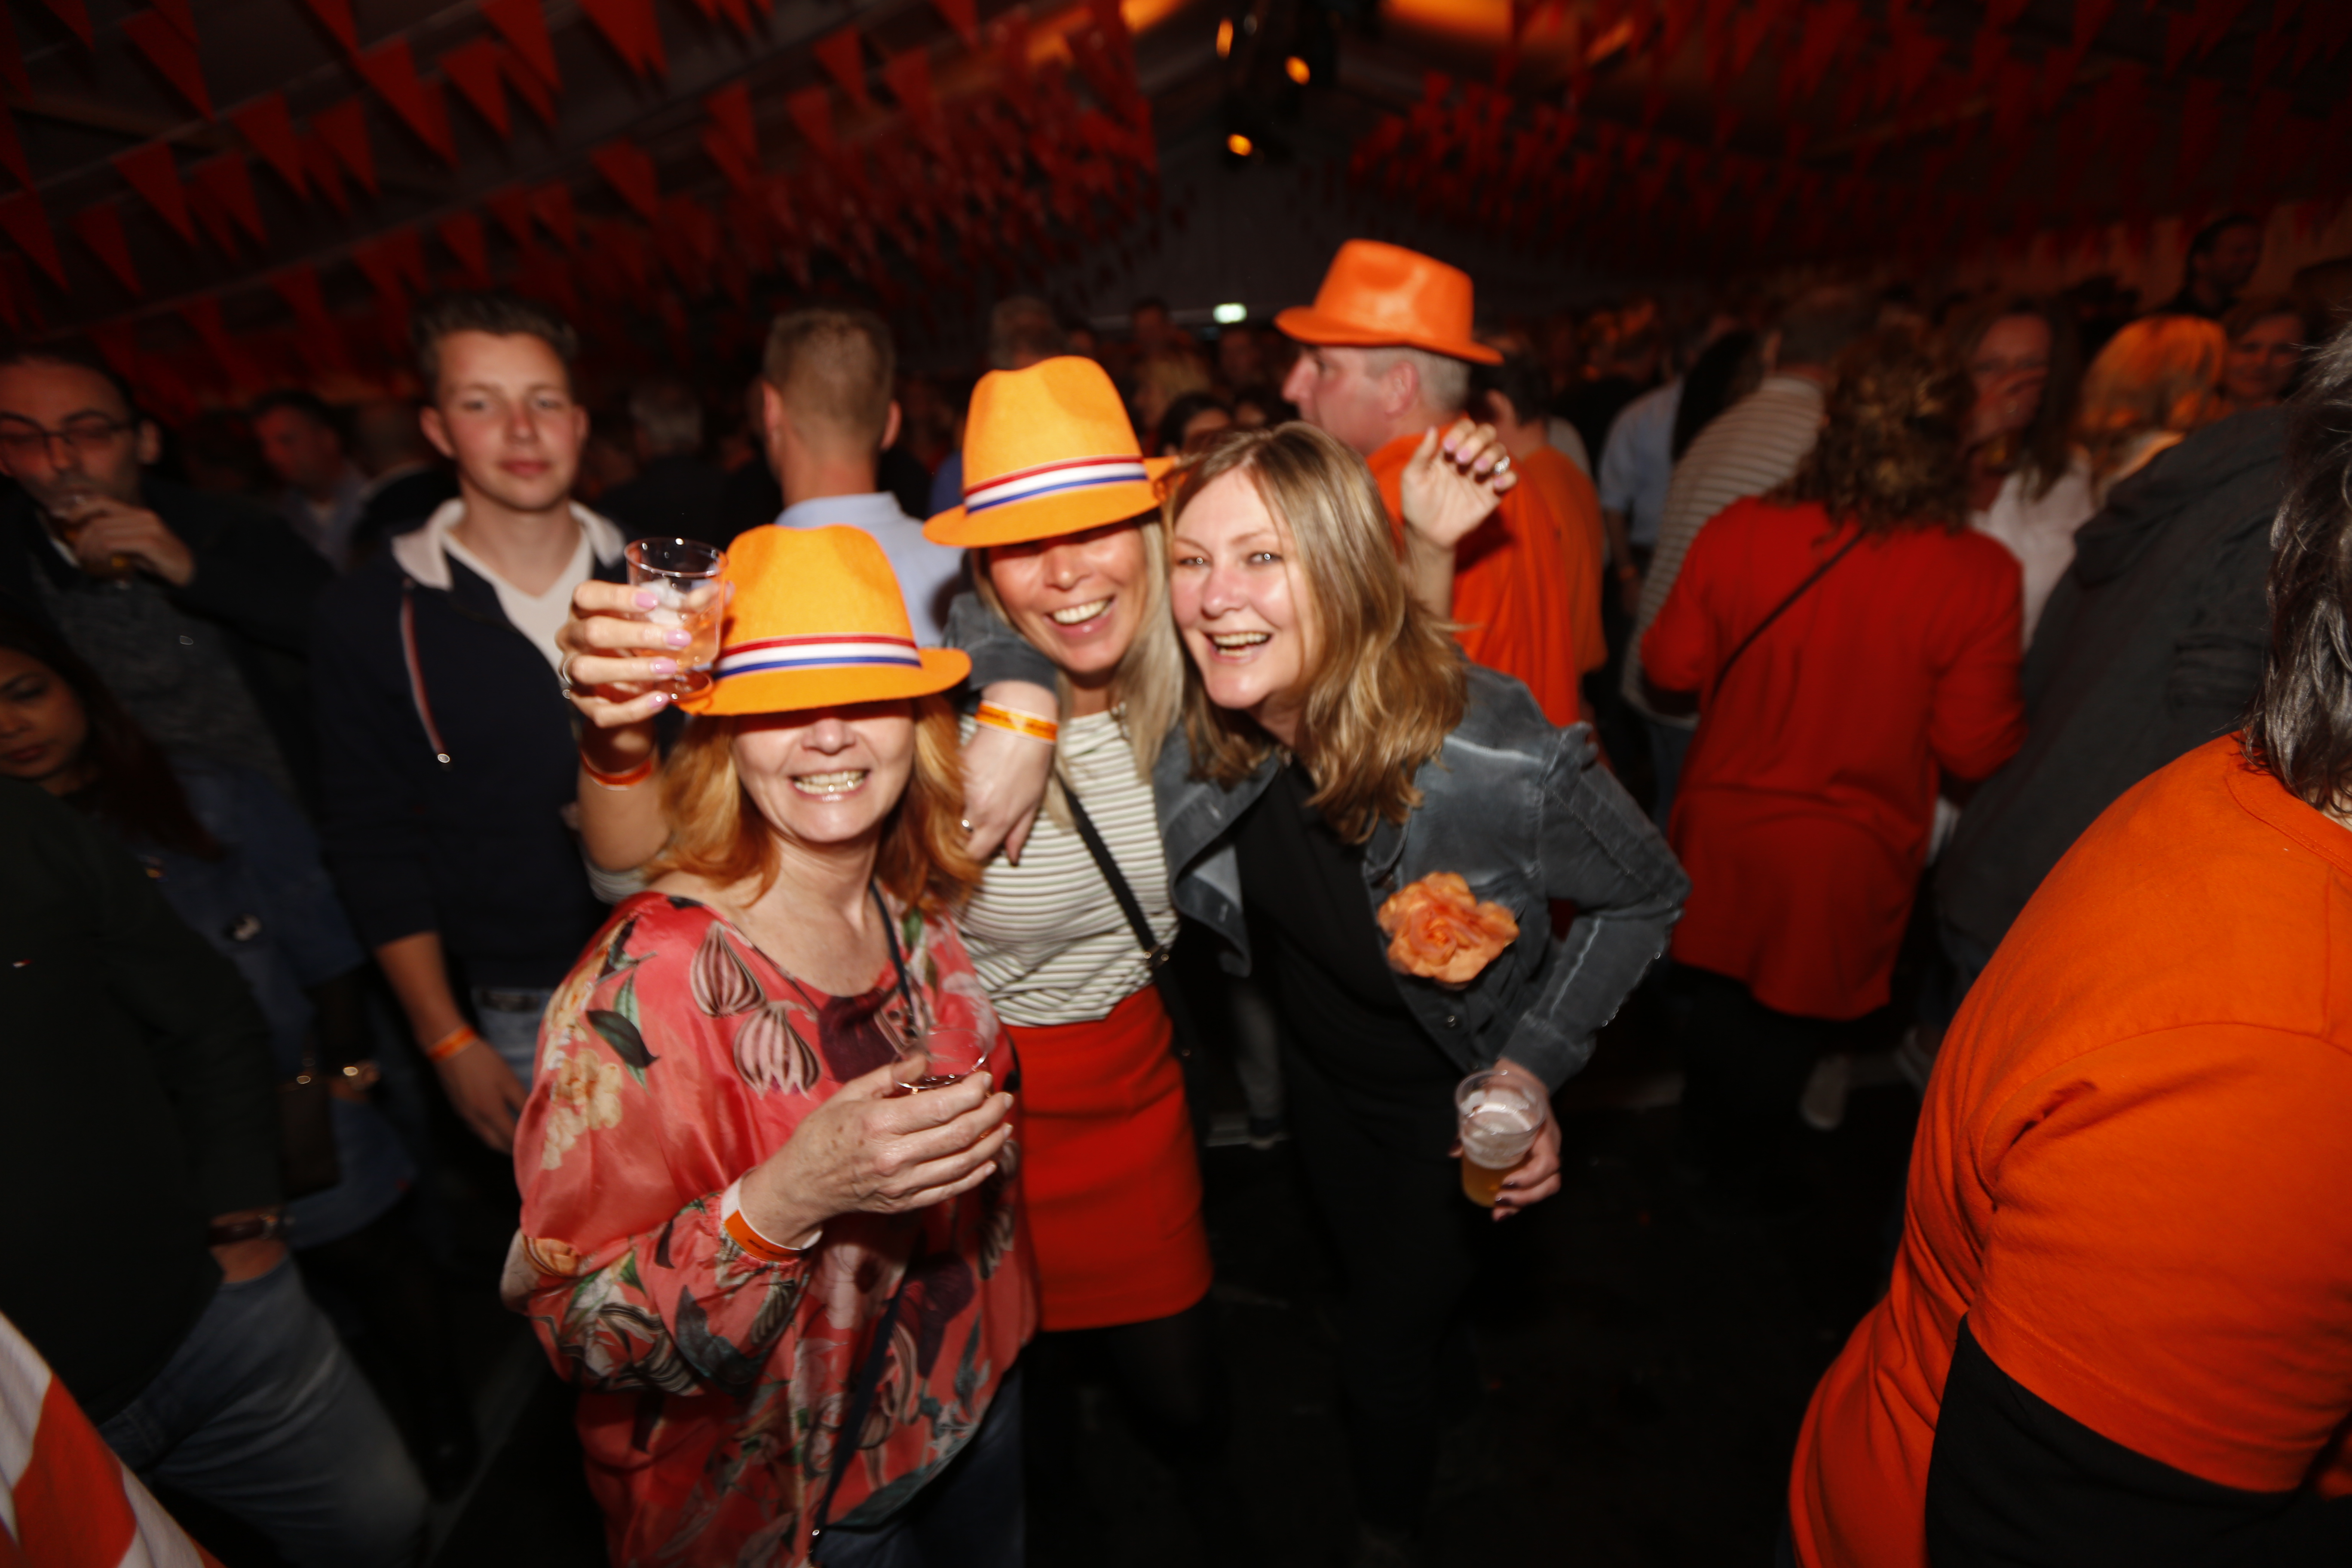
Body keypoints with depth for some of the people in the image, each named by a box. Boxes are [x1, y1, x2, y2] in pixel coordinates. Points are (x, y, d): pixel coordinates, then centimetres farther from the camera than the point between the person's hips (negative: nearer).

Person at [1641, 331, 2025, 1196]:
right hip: (1848, 859, -1)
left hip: (1724, 825, 2)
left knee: (1722, 990, 25)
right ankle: (1747, 1162, 42)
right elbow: (1975, 748, -12)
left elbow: (1670, 664, -3)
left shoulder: (1738, 532, -16)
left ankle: (1706, 1138, 47)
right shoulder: (1979, 575, -20)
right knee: (1795, 1013, 21)